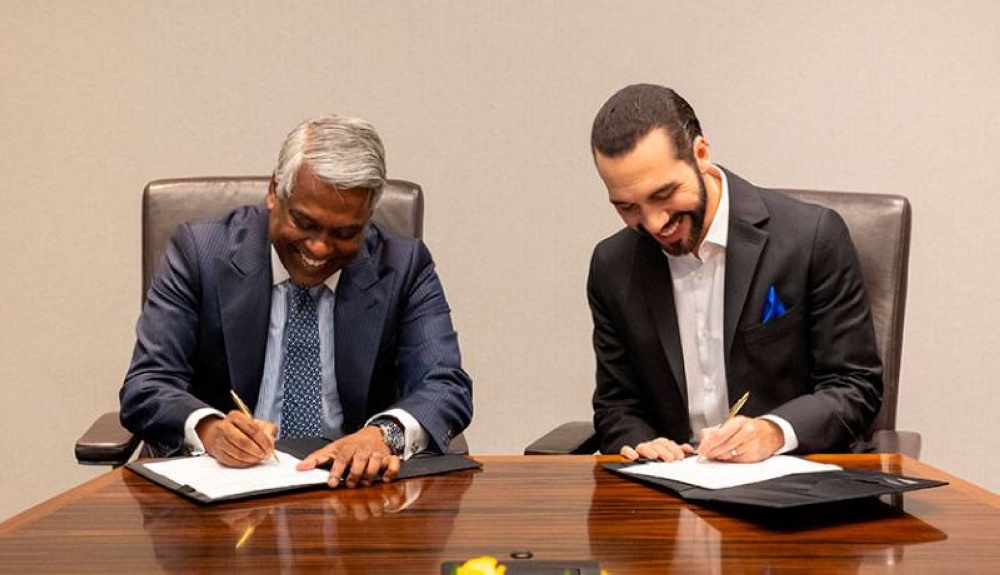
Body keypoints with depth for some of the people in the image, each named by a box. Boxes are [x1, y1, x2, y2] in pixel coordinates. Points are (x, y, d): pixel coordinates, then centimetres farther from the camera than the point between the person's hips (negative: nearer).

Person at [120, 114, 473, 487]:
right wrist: (208, 428, -29)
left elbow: (447, 388, -7)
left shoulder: (403, 267, 0)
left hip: (351, 482, 0)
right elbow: (144, 388, -6)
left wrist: (386, 433, -29)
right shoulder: (201, 253, -3)